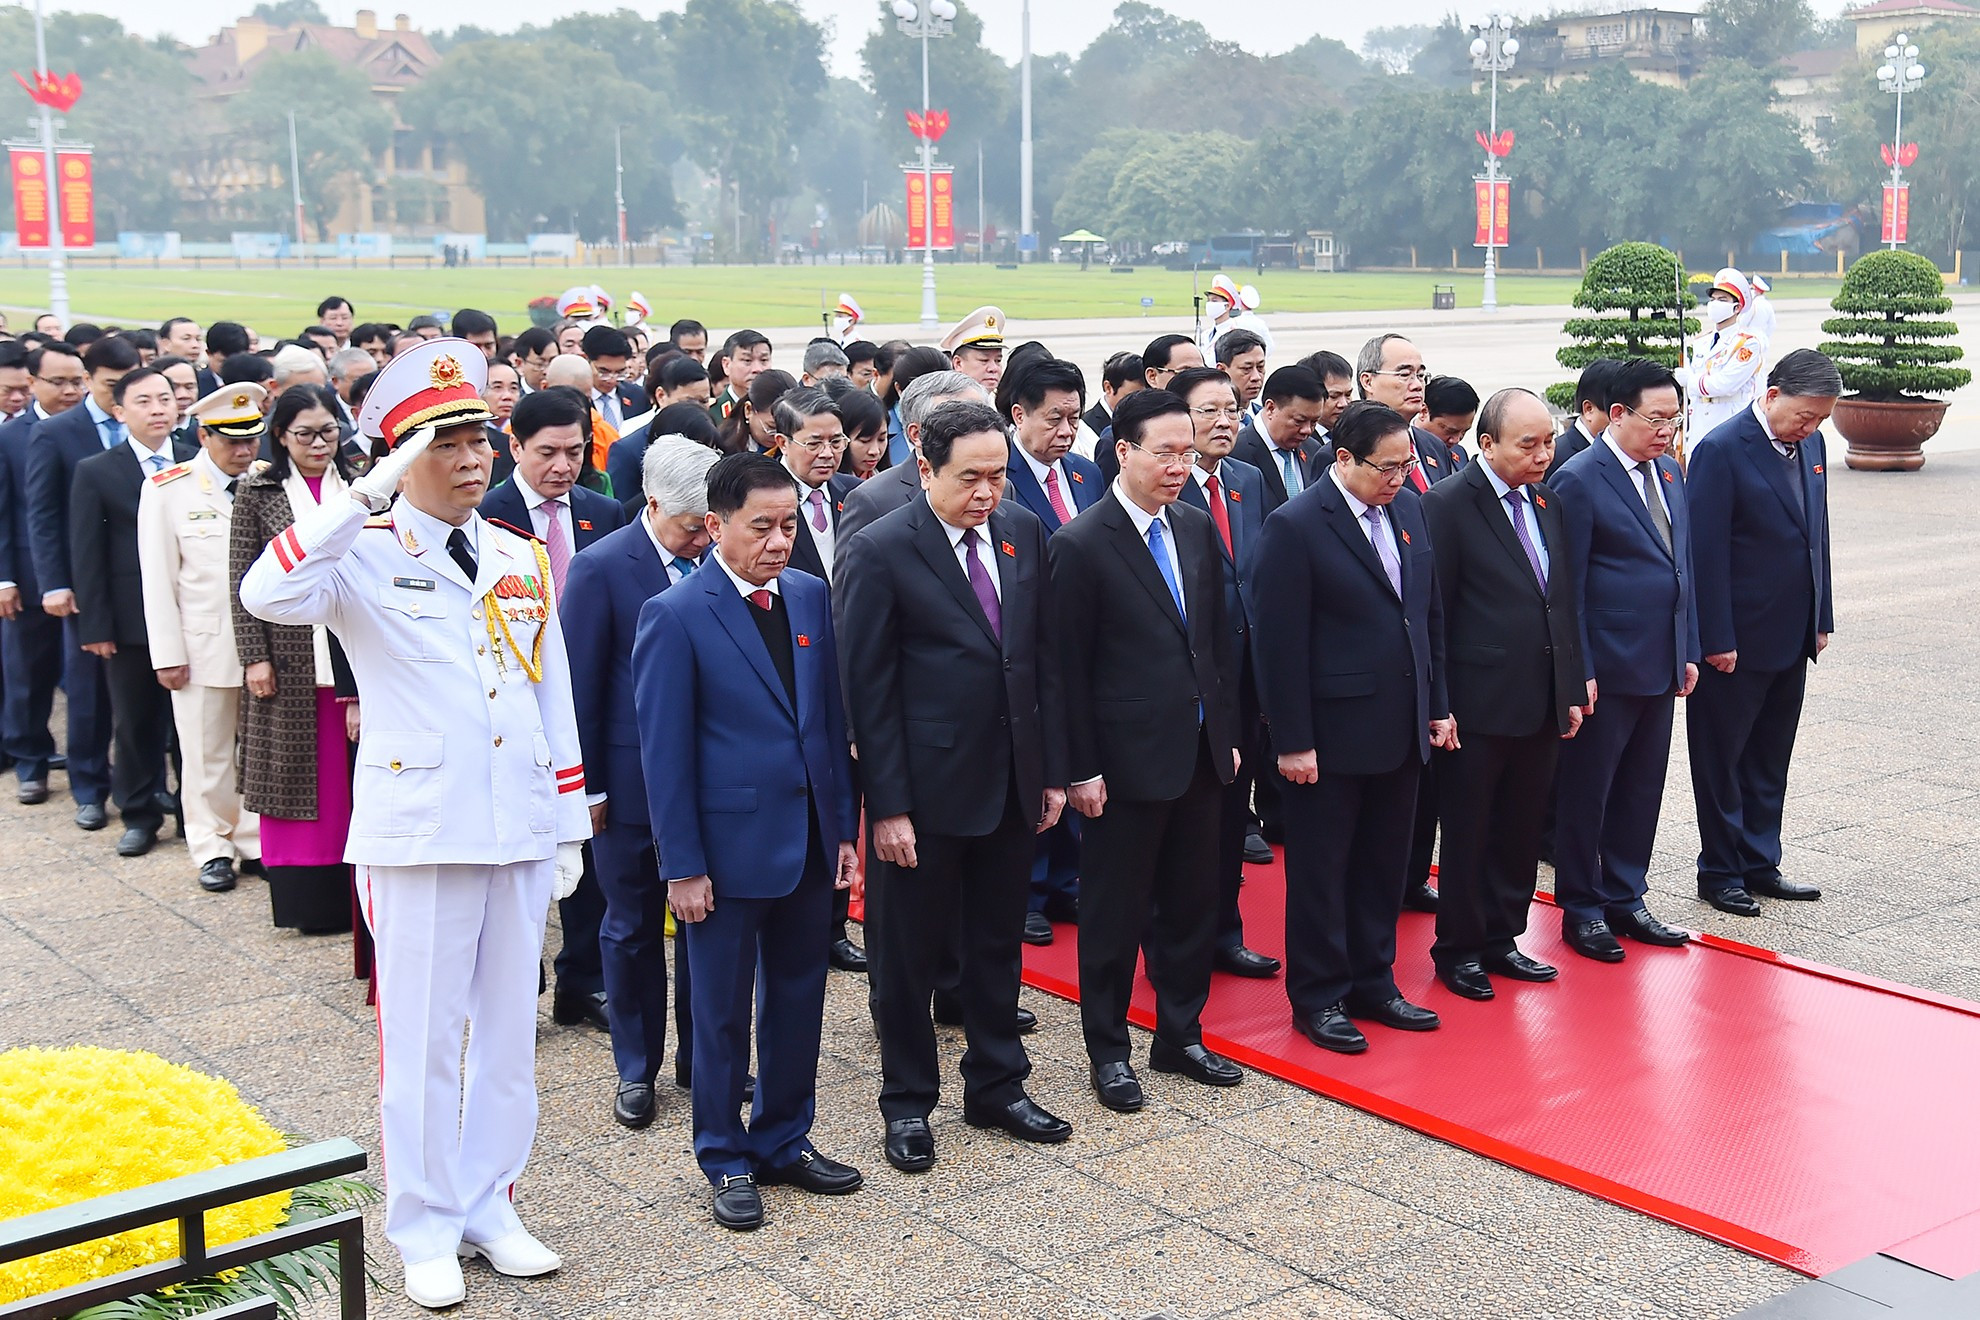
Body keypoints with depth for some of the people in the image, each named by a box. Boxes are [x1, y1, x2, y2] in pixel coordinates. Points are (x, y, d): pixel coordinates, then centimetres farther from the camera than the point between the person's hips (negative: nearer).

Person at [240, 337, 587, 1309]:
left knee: (509, 1029, 13)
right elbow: (266, 595, -27)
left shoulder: (522, 558, 10)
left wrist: (571, 824, 11)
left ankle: (489, 1208, 28)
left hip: (520, 829, 5)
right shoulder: (365, 555, -5)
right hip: (419, 833, -5)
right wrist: (368, 495, -30)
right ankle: (426, 1230, 20)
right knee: (421, 1038, 5)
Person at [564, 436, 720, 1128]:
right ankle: (636, 1068, 27)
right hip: (632, 780, -3)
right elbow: (581, 685, -8)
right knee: (633, 929, 11)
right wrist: (588, 787, -8)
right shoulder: (601, 566, -11)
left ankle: (700, 1055, 29)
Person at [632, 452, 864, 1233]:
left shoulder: (811, 597, 5)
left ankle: (784, 1141, 32)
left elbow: (831, 718, 9)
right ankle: (727, 1160, 24)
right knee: (722, 1013, 8)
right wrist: (681, 865, -11)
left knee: (798, 1000, 15)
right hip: (729, 846, -5)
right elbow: (664, 750, -10)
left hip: (809, 841, 5)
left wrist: (845, 827, 7)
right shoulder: (675, 617, -11)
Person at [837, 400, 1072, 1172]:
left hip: (1011, 783, 5)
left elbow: (1045, 657, 9)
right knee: (909, 954, 9)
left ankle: (997, 1088, 34)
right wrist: (887, 805, -14)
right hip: (925, 789, -5)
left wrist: (1053, 769, 7)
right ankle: (907, 1102, 26)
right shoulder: (880, 551, -13)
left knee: (999, 942, 17)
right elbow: (867, 688, -12)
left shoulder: (1023, 534, 4)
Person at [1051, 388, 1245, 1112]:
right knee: (1115, 913, 7)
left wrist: (1229, 731, 11)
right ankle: (1108, 1051, 21)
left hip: (1200, 751, 6)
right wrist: (1081, 769, -13)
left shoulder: (1198, 528, 7)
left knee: (1190, 903, 15)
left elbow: (1219, 638, 13)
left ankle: (1179, 1037, 30)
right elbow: (1070, 666, -12)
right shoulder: (1081, 544, -13)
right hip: (1128, 756, -6)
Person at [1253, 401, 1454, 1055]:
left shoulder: (1410, 511, 7)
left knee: (1384, 866, 15)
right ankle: (1319, 998, 19)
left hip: (1401, 731, 6)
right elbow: (1279, 644, -15)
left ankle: (1373, 983, 29)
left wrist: (1437, 705, 12)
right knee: (1321, 871, 6)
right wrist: (1292, 741, -16)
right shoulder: (1295, 526, -14)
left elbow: (1430, 615, 15)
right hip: (1331, 735, -6)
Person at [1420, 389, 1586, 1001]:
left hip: (1544, 705, 7)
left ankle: (1501, 938, 29)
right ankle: (1458, 949, 20)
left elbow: (1565, 602, 15)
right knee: (1468, 834, 6)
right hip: (1480, 705, -6)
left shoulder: (1547, 503, 10)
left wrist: (1573, 686, 11)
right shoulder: (1448, 505, -12)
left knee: (1521, 830, 15)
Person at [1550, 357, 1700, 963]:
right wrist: (1578, 673, -14)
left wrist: (1688, 651, 14)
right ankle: (1581, 908, 17)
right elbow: (1567, 586, -13)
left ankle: (1625, 899, 27)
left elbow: (1682, 566, 17)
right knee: (1586, 793, 4)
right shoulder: (1579, 480, -12)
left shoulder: (1669, 472, 11)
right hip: (1608, 668, -7)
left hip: (1660, 665, 7)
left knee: (1642, 790, 14)